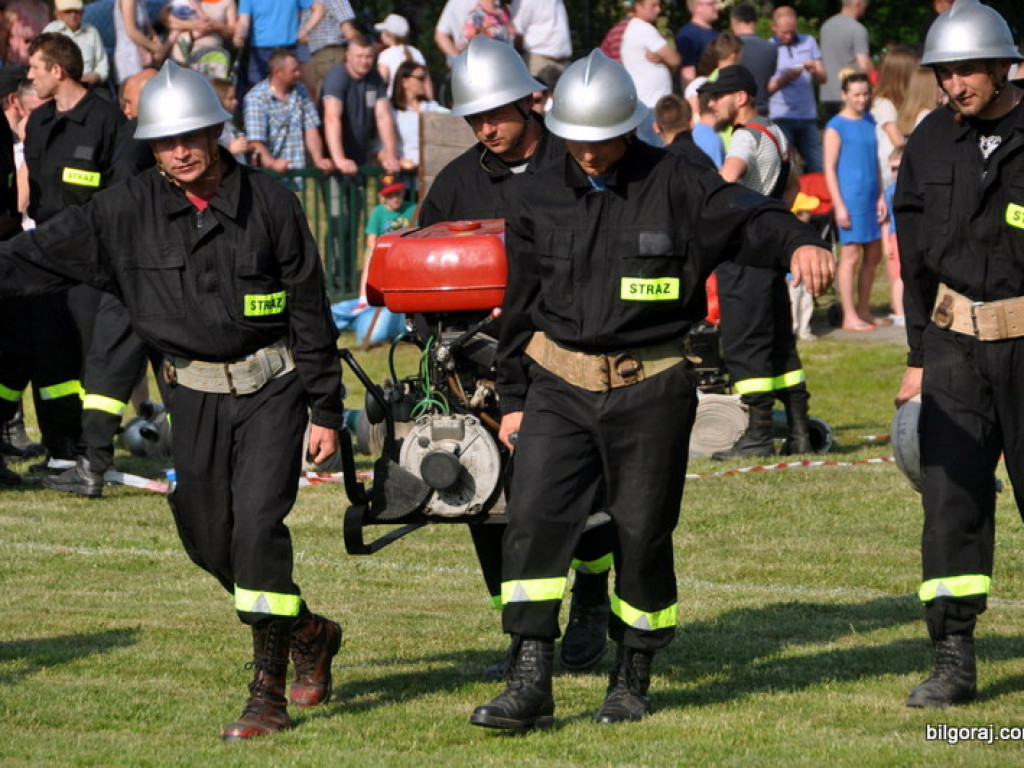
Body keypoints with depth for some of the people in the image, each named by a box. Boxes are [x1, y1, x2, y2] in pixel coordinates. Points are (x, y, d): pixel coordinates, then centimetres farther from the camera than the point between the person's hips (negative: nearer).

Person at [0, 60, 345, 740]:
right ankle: (310, 634, 33)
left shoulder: (270, 204, -6)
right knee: (208, 542, 8)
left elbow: (311, 313, -1)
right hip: (195, 397, 4)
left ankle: (269, 696, -14)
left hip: (271, 386, -4)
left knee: (258, 523, -17)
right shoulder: (128, 211, -2)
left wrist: (326, 411, -1)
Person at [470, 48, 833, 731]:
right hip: (560, 386, 3)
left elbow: (746, 218, -20)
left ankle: (634, 677, 22)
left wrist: (798, 242, -42)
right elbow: (521, 307, 14)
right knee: (535, 521, -10)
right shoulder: (540, 200, 7)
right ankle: (531, 682, -8)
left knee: (643, 535, 4)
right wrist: (513, 398, 15)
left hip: (652, 391, -3)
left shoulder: (676, 186, -5)